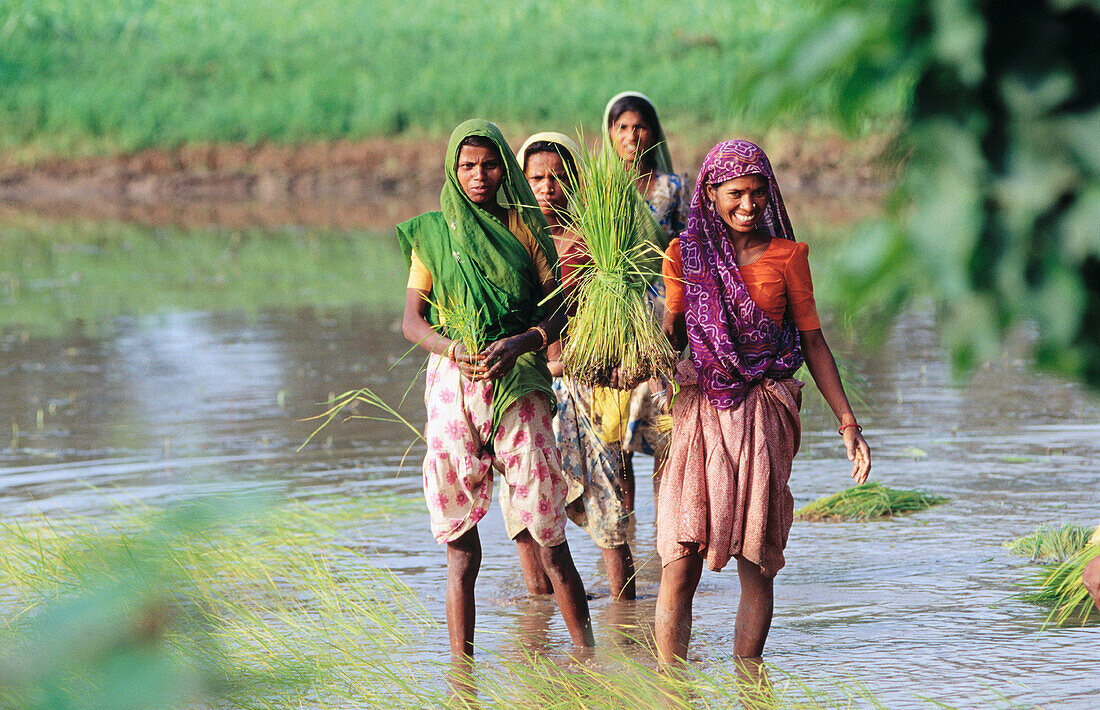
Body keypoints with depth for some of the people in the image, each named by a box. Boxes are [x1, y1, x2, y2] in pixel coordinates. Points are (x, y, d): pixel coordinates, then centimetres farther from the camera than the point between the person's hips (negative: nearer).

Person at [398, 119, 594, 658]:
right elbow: (412, 320, 5)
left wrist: (521, 342, -16)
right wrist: (452, 348, -15)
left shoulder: (524, 228, 7)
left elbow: (560, 308, 3)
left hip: (518, 385, -1)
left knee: (549, 535, -4)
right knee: (460, 546, 1)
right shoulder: (433, 234, 8)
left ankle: (586, 654, 7)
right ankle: (461, 669, 4)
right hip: (452, 385, 1)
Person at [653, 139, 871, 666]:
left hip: (763, 419, 0)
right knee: (680, 562, -7)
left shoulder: (786, 256, 4)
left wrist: (847, 423, 4)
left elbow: (812, 341, 8)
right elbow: (668, 336, 9)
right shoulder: (686, 254, 6)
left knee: (755, 566, 2)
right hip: (700, 410, 0)